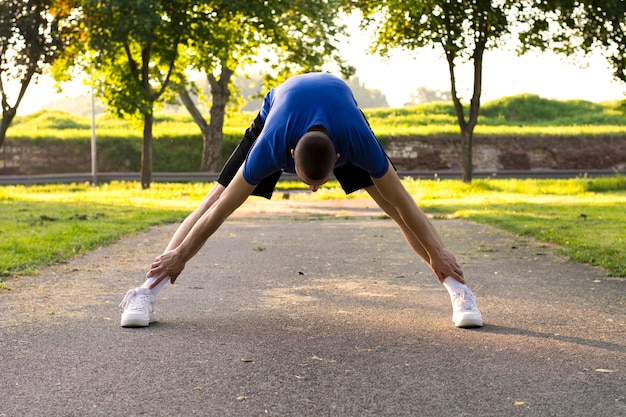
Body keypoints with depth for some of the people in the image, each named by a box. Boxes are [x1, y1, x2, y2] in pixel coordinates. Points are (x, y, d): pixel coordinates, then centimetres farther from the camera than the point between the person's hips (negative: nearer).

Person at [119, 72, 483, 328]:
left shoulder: (358, 141, -42)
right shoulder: (271, 146, -43)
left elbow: (402, 200, -29)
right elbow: (225, 205, -31)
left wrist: (438, 253, -20)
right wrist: (180, 255, -23)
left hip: (339, 117, 1)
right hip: (279, 111, 0)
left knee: (394, 203, -12)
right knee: (214, 199, -12)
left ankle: (459, 290, -6)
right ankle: (148, 291, -10)